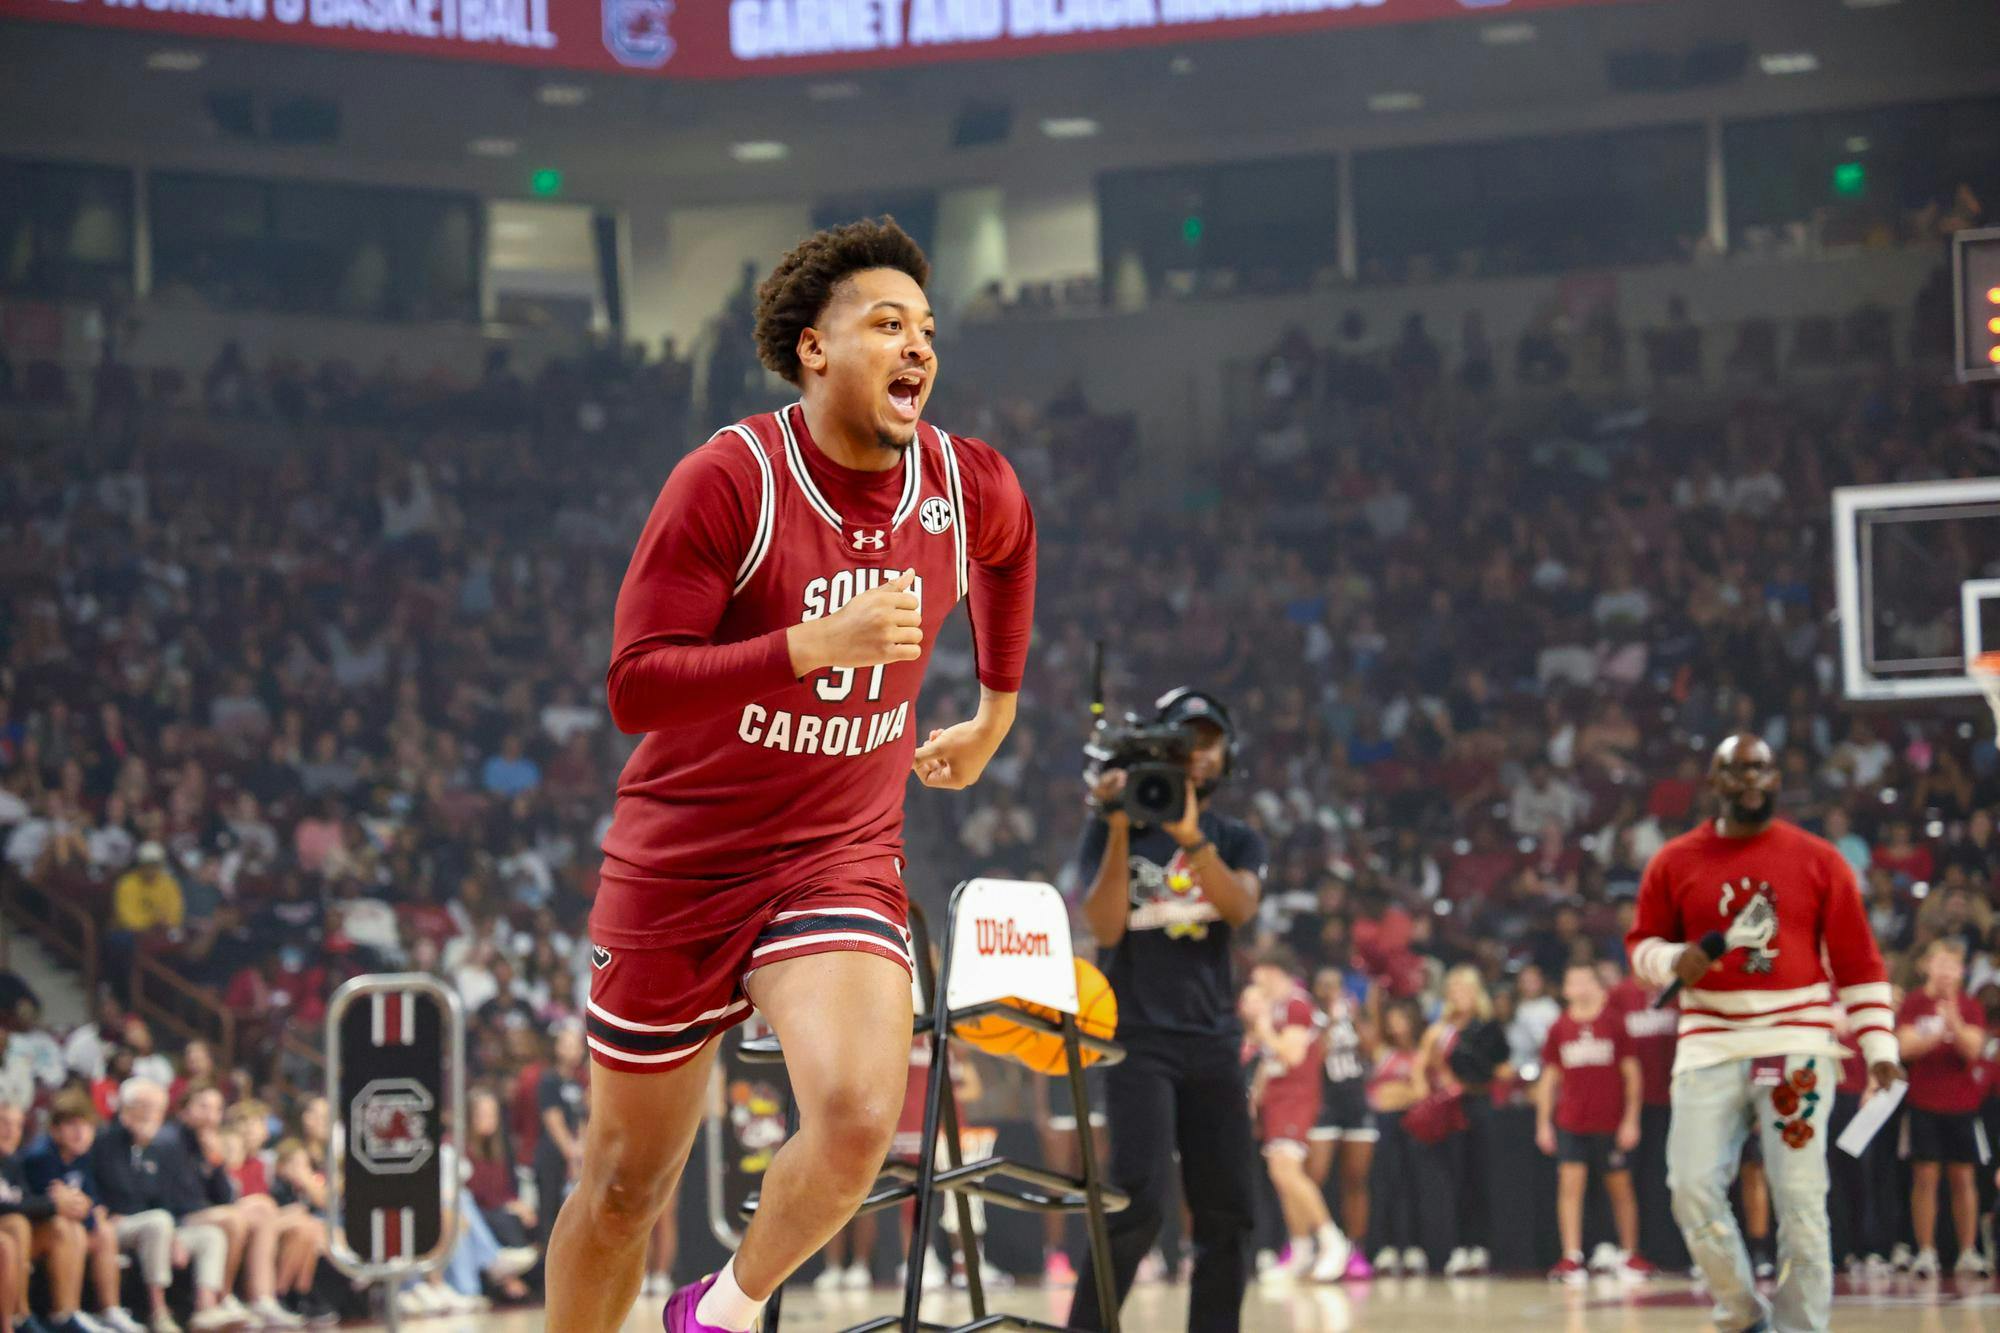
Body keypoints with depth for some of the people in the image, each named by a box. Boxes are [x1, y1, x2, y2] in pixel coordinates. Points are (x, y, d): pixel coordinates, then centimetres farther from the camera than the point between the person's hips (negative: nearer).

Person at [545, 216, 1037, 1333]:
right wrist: (815, 644, -30)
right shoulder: (730, 480, -16)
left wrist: (995, 717, 28)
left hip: (845, 857, 2)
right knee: (628, 1184, 7)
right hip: (681, 868, -2)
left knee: (860, 1118, -23)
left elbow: (1010, 549, 25)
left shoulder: (972, 488, -2)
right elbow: (636, 686, -20)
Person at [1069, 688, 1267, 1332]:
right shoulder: (1112, 831, 5)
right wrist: (1121, 827, -15)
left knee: (1226, 1216, 0)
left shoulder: (1238, 841, 13)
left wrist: (1190, 836, -25)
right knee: (1140, 1200, -19)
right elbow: (1104, 927, -9)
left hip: (1213, 1043, 4)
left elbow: (1240, 906, -9)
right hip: (1136, 1038, -4)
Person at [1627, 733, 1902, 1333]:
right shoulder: (1675, 862, 6)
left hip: (1796, 1041, -1)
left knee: (1800, 1198, -7)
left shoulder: (1819, 861, 4)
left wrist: (1879, 1047, -2)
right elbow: (1640, 944, 15)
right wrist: (1674, 960, -8)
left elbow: (1859, 964, 5)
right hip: (1710, 1044, 1)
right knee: (1694, 1188, -7)